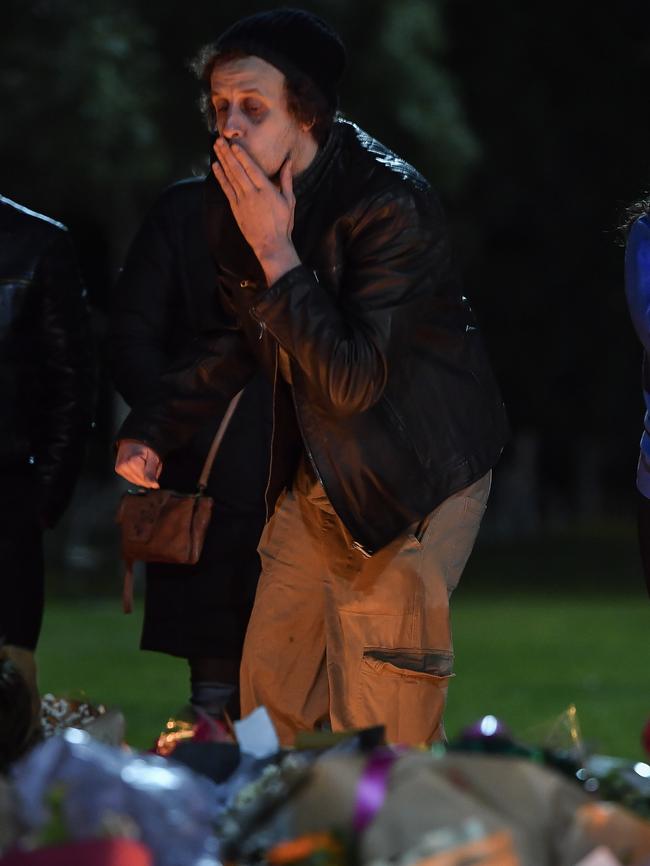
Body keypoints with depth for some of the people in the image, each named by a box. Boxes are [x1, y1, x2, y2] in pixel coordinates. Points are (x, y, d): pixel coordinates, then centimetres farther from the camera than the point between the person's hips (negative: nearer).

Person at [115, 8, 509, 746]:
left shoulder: (390, 203, -25)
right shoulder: (233, 193, -2)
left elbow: (351, 383, -29)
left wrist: (277, 253, -30)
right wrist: (152, 430, 6)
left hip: (413, 481, -7)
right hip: (317, 477, 7)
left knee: (377, 735, -8)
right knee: (269, 700, 12)